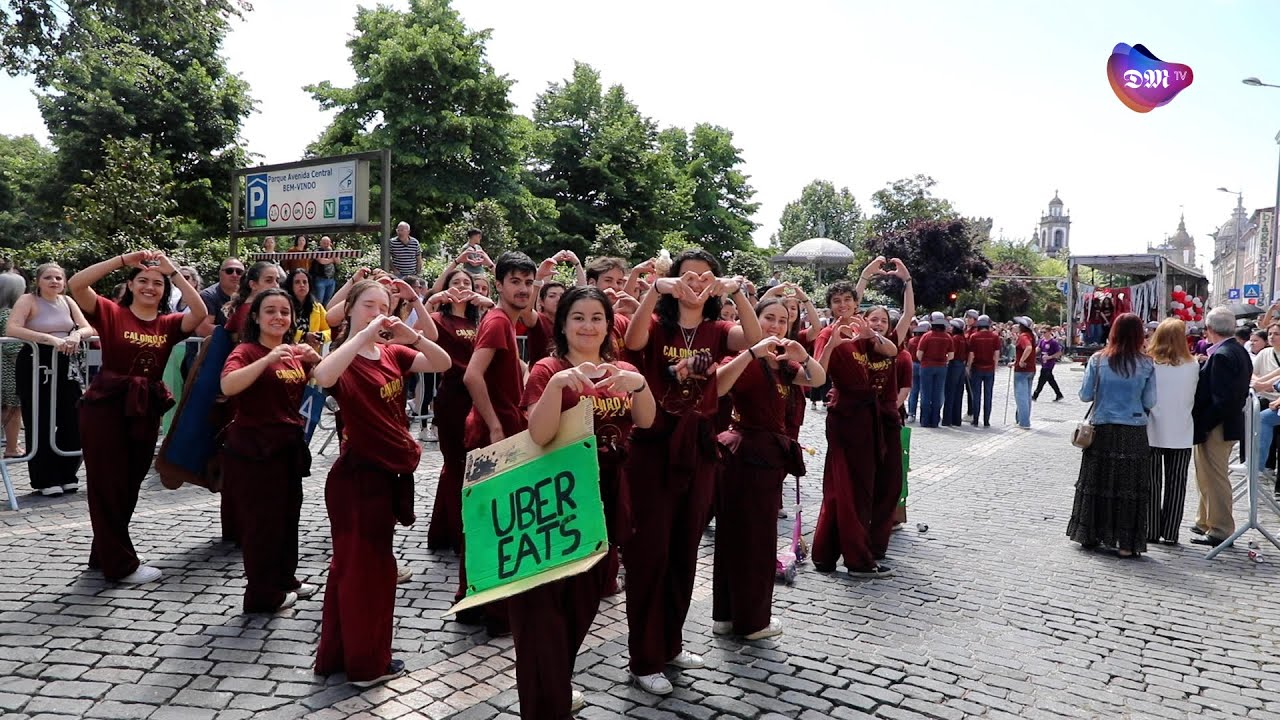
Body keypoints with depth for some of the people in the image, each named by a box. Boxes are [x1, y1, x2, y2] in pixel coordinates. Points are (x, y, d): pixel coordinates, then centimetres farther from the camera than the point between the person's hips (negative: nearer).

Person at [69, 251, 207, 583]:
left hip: (146, 410, 4)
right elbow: (76, 284, -17)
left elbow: (200, 312, -14)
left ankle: (104, 554, 33)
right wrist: (124, 259, -19)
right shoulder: (110, 313, -4)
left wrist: (173, 271, -14)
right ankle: (121, 564, 13)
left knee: (129, 486, 15)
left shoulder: (168, 324, 3)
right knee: (107, 485, 4)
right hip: (105, 406, -4)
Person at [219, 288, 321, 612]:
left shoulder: (294, 353, 11)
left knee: (288, 515, 15)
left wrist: (315, 359, -12)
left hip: (289, 446, 7)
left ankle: (285, 579, 30)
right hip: (254, 449, -7)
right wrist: (269, 358, -35)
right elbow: (228, 386, -28)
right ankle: (262, 595, 11)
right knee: (262, 520, -1)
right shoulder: (247, 351, -10)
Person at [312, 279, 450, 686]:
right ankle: (367, 662, 19)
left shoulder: (393, 354, 6)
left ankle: (337, 654, 33)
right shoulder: (345, 360, -14)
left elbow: (442, 363, -1)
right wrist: (364, 334, -32)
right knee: (364, 567, 4)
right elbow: (322, 377, -37)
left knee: (353, 565, 18)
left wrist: (411, 336, -16)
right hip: (358, 473, -8)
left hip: (388, 471, 8)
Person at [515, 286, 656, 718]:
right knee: (546, 602, -5)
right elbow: (539, 435, -21)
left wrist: (638, 383, -27)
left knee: (585, 599, 17)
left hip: (604, 497, 6)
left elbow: (646, 421, -9)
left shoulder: (621, 370, 8)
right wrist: (558, 381, -34)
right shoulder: (548, 370, -7)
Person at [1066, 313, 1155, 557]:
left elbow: (1085, 395, -2)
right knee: (1130, 486, 6)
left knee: (1096, 481, 12)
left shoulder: (1098, 360, -6)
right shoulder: (1146, 365, -7)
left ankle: (1090, 535, 21)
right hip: (1134, 432, -1)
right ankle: (1126, 543, 9)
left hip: (1102, 429, 1)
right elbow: (1149, 403, -4)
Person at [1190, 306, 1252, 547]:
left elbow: (1220, 399, -25)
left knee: (1214, 478, 0)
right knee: (1209, 476, 20)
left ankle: (1220, 530, 8)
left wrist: (1203, 425, -19)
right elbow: (1241, 391, 14)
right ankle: (1206, 522, 31)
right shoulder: (1239, 351, 9)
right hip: (1231, 423, 10)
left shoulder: (1221, 355, -21)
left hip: (1216, 427, -10)